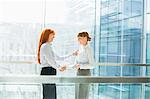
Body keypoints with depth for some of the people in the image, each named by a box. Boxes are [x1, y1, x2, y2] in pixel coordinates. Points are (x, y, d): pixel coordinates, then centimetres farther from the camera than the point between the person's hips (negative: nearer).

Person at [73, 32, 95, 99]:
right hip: (79, 73, 9)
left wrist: (80, 66, -25)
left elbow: (92, 65, -17)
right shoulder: (81, 48, 13)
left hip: (85, 74, -9)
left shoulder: (88, 49, -14)